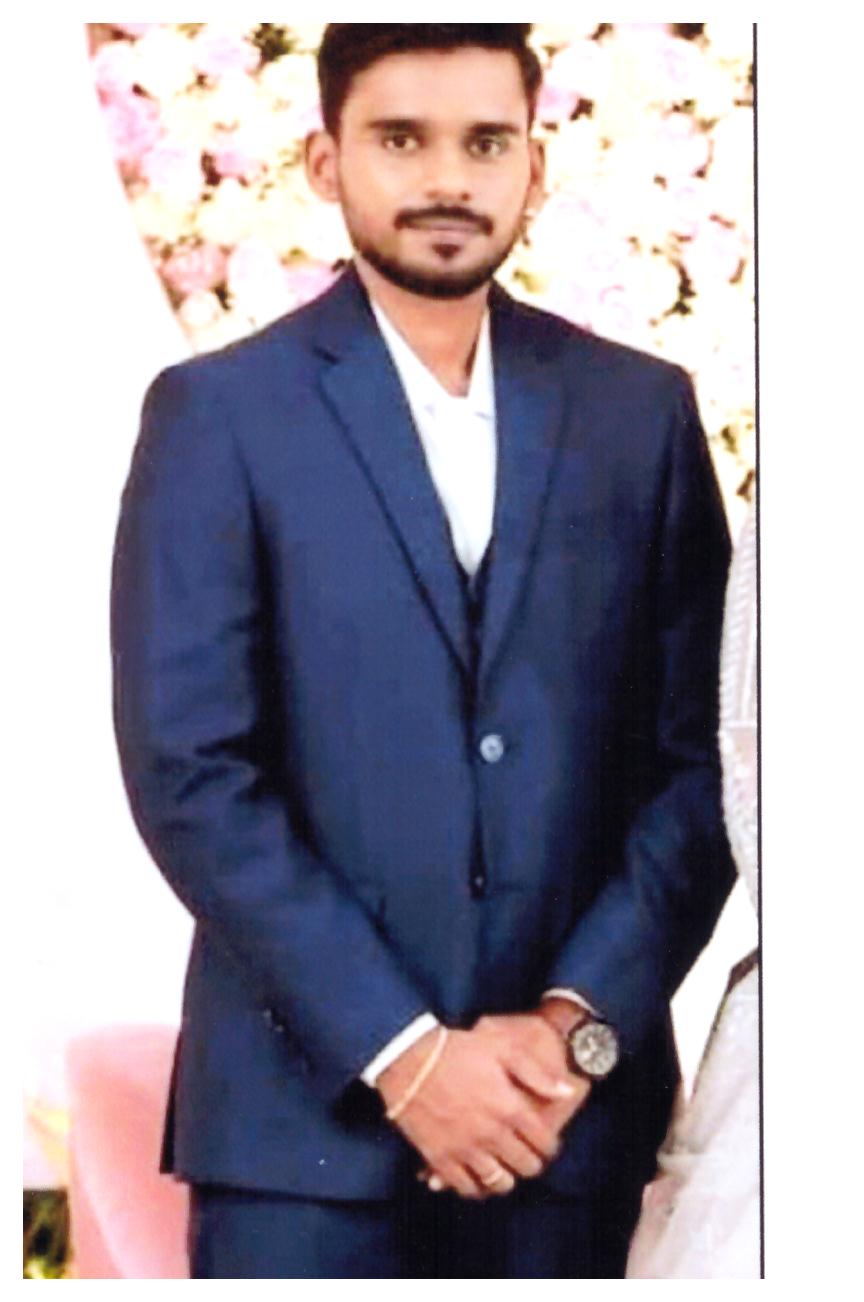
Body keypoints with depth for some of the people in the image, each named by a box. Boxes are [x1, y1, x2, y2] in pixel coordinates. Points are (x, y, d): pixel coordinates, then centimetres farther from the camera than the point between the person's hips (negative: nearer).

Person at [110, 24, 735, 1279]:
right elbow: (190, 776, -8)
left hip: (566, 1104, 2)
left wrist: (581, 1022, -7)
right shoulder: (219, 414, -1)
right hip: (305, 1108, -2)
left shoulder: (641, 411, 7)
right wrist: (400, 1050, -12)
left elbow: (697, 754, 5)